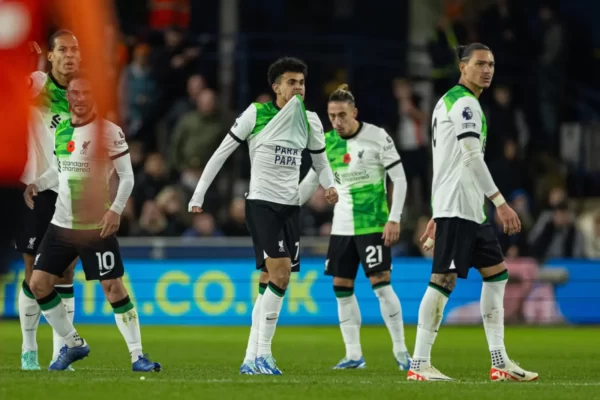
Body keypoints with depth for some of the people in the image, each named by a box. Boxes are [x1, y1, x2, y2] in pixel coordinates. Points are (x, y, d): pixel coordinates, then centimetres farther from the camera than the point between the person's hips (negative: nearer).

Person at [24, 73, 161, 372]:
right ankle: (74, 344, 17)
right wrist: (36, 185, 2)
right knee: (38, 284, 3)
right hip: (62, 224, 6)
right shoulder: (60, 130, 7)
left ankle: (137, 355, -3)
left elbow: (127, 176, -9)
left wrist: (116, 210, -20)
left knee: (113, 288, -8)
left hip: (97, 227, -6)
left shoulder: (109, 132, -11)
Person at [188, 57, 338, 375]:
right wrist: (198, 195, -2)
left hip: (290, 206, 5)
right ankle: (263, 354, -13)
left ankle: (251, 359, 10)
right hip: (261, 203, -5)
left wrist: (329, 186, -3)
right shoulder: (256, 114, -7)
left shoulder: (309, 121, 7)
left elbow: (320, 161, 19)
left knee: (269, 281, 5)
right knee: (280, 274, -19)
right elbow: (221, 153, -2)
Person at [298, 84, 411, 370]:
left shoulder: (377, 137, -9)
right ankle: (354, 355, 8)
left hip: (373, 225, -5)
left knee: (381, 283, -11)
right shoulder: (327, 142, 5)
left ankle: (400, 350, 0)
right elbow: (311, 181, 16)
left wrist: (394, 219, -13)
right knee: (341, 287, 2)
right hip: (342, 226, 5)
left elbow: (399, 178, -7)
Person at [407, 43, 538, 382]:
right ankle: (419, 364, -10)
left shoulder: (449, 101, 21)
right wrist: (500, 202, -22)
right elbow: (472, 157, -20)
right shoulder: (464, 103, -11)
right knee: (444, 280, -11)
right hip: (458, 207, -11)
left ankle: (500, 362, 10)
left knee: (497, 274, 11)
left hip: (470, 209, 11)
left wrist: (437, 216, 25)